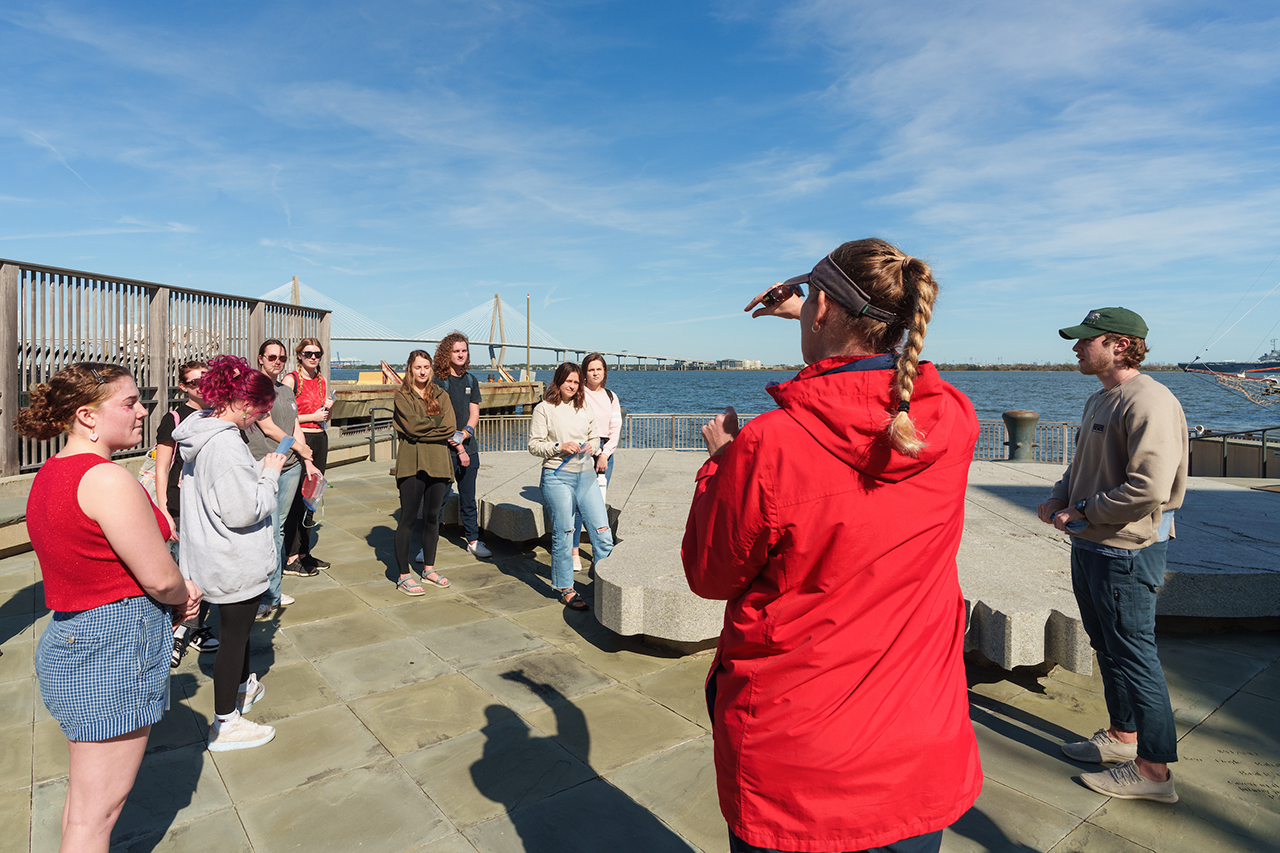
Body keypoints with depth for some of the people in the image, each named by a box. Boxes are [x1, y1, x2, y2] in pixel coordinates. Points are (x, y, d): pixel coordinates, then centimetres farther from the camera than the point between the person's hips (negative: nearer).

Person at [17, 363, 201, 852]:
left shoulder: (48, 475, 9)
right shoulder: (108, 480, -22)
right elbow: (161, 578, -20)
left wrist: (174, 596, 5)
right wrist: (184, 597, 3)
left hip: (68, 639, 10)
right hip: (114, 650, -10)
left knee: (84, 797, 25)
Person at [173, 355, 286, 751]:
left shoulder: (201, 432, 3)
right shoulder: (226, 444, -29)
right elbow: (242, 511, -28)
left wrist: (260, 468, 3)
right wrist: (270, 475, -16)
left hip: (215, 556, 10)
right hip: (235, 564, -10)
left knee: (239, 625, 28)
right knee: (234, 635, 6)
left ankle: (242, 686, 49)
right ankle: (226, 724, 22)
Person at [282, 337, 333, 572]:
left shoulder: (322, 381, 14)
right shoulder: (291, 379, -6)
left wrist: (327, 408, 2)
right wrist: (312, 416, -11)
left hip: (320, 439, 7)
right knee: (296, 499, -5)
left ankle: (304, 551, 19)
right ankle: (291, 558, 2)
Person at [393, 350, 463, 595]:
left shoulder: (441, 395, 15)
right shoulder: (401, 396, 3)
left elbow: (450, 427, 3)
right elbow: (413, 425, -12)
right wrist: (439, 424, -4)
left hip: (438, 460, 4)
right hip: (412, 462, -4)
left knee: (432, 516, 12)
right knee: (409, 518, -3)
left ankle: (429, 568, 24)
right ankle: (403, 576, 5)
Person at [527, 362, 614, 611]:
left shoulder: (584, 409, 15)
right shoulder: (544, 409, 0)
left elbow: (595, 437, 22)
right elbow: (534, 445, -3)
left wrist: (591, 447, 0)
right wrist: (559, 447, -16)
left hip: (586, 474, 5)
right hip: (557, 476, -4)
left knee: (602, 531, 1)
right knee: (563, 534, 1)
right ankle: (565, 590, 15)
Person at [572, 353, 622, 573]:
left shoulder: (611, 397, 14)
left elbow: (616, 428, 8)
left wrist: (605, 454, -4)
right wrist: (594, 450, -10)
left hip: (605, 451, 4)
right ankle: (574, 551, 1)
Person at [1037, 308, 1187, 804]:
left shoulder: (1149, 402, -19)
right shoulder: (1098, 401, 13)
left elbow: (1150, 488, -27)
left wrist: (1082, 513, -17)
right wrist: (1057, 499, 5)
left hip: (1126, 551, -10)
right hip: (1089, 546, 10)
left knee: (1134, 656, 0)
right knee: (1108, 649, 20)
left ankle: (1153, 769, 14)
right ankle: (1122, 736, 36)